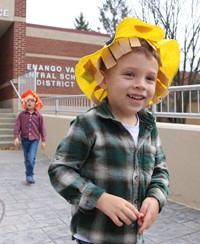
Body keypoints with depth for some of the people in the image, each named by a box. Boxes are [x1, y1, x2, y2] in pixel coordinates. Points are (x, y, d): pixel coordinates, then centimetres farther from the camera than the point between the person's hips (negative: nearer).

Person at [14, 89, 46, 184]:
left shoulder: (39, 115, 0)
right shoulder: (22, 114, 1)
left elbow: (42, 128, 3)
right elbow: (17, 126, -1)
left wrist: (43, 140, 1)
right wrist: (16, 137, -10)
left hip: (35, 139, -2)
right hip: (24, 139, 2)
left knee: (31, 158, -16)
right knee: (27, 159, 12)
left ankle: (29, 175, -1)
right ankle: (29, 175, 27)